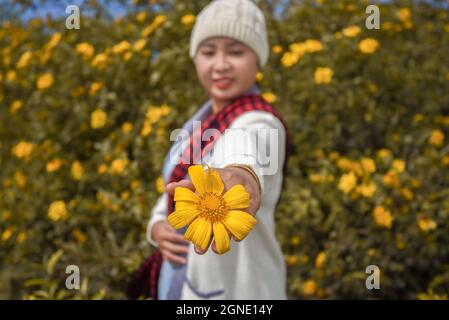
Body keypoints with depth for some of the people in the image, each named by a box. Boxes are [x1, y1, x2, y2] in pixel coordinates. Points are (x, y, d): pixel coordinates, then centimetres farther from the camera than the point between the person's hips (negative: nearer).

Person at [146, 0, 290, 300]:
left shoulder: (258, 125, -20)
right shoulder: (203, 122, 8)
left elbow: (244, 156, -45)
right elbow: (172, 198, 15)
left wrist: (239, 175, -68)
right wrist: (158, 229, -7)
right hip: (186, 284, 8)